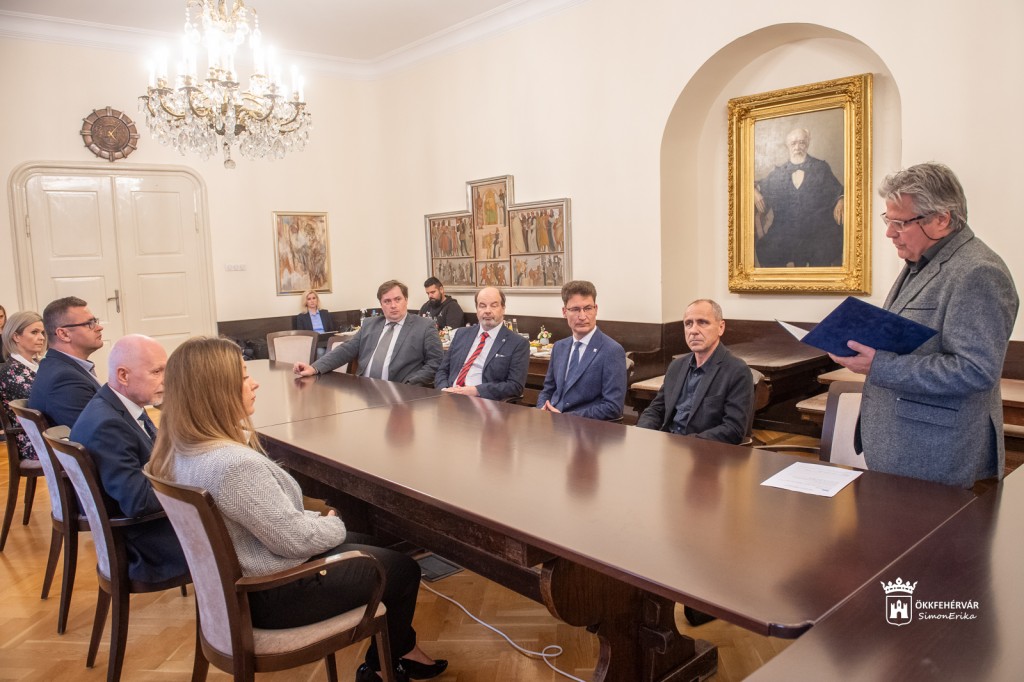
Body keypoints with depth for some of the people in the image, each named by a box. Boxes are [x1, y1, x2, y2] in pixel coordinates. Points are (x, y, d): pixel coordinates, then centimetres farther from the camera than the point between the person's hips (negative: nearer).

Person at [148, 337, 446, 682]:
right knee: (403, 570, 8)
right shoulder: (235, 465, -35)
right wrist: (334, 525, -7)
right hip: (273, 594, -10)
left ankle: (390, 654, 37)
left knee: (368, 546, 26)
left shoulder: (182, 449, -4)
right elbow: (295, 539, -27)